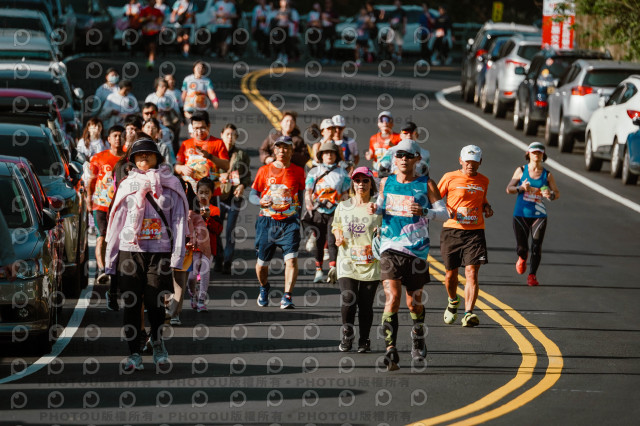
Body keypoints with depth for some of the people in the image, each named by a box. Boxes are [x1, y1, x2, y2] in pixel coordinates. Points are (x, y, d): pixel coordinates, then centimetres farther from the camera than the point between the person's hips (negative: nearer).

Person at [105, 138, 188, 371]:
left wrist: (177, 257, -7)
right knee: (131, 304, -2)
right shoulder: (127, 185, 13)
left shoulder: (170, 185, 8)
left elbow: (178, 221, 4)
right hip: (129, 250, 2)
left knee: (155, 303, -6)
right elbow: (116, 222, 13)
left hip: (160, 250, -1)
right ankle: (134, 353, 4)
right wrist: (110, 259, 7)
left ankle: (157, 342, 20)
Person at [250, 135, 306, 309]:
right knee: (262, 261, 8)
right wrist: (261, 202, -14)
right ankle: (264, 288, 38)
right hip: (267, 221, 1)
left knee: (291, 258, -19)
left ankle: (287, 296, -19)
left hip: (289, 221, -1)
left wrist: (298, 212, 6)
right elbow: (252, 195, 7)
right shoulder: (264, 170, 4)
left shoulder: (298, 171, 5)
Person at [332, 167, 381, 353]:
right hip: (348, 261, 1)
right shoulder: (343, 207, 10)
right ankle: (347, 334, 9)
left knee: (366, 304, -1)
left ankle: (364, 339, 15)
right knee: (348, 300, -12)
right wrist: (338, 236, 3)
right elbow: (335, 226, 24)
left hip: (371, 262, -1)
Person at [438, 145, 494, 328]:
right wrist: (446, 210, -12)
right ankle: (453, 301, 40)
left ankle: (468, 313, -20)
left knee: (472, 272, -13)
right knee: (451, 272, 9)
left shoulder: (483, 181, 12)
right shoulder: (450, 178, 1)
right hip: (452, 230, -1)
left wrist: (487, 208, 8)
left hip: (475, 231, 1)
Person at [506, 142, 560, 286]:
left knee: (536, 247, -6)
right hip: (521, 214, 0)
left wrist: (550, 195, -17)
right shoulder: (521, 170, 4)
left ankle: (532, 276, 7)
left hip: (539, 216, 0)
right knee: (521, 247, -2)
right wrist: (521, 188, -16)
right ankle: (522, 258, 34)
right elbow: (509, 189, 4)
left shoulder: (547, 174, 5)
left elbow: (557, 193, 7)